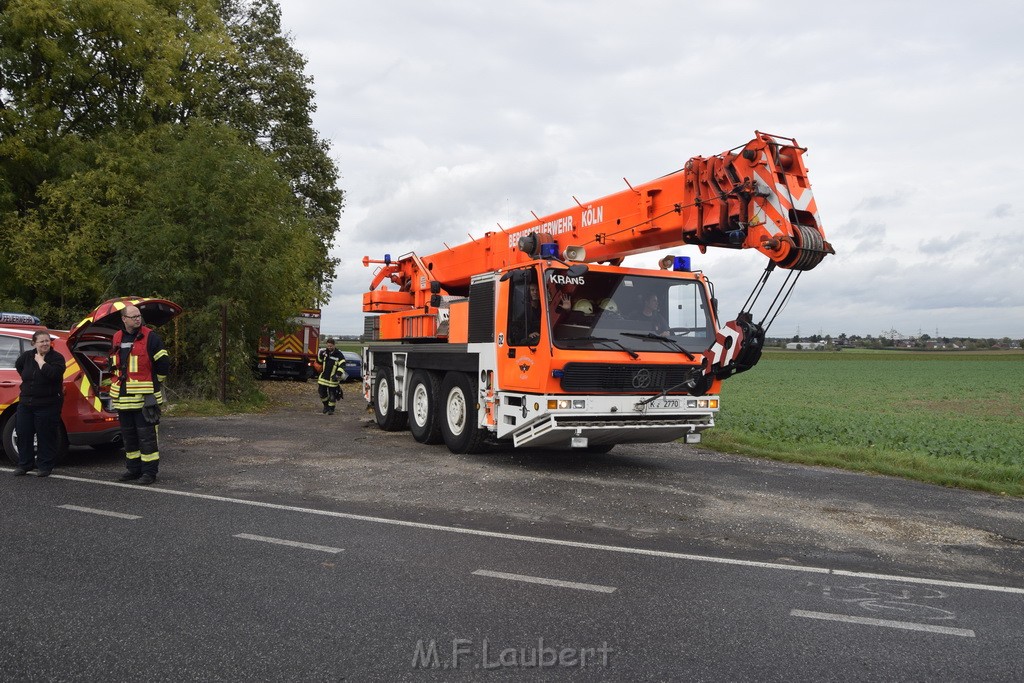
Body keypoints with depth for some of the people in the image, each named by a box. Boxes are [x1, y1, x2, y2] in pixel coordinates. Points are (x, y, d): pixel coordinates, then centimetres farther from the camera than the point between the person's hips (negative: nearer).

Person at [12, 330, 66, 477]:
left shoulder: (57, 357, -9)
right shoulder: (27, 356, 6)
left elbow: (53, 373, -26)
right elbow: (18, 365, 28)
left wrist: (40, 361, -17)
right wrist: (28, 379, 17)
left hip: (48, 405, -5)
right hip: (26, 403, 5)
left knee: (46, 436, -1)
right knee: (23, 434, 9)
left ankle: (45, 466, 10)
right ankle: (24, 464, 22)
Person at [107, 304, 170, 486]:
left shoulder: (150, 337, -7)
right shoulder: (117, 338, 12)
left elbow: (164, 362, -6)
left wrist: (156, 382, 3)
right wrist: (115, 385, 23)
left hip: (145, 398, -7)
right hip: (123, 398, 7)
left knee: (146, 435, -4)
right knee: (128, 435, 14)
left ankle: (149, 472, 3)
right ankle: (134, 469, 25)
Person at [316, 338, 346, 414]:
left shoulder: (339, 355, -9)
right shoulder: (325, 352, 5)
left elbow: (342, 366, -14)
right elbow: (319, 361, 17)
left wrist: (338, 374, -27)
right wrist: (320, 355, -4)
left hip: (333, 379, -4)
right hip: (323, 378, 4)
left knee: (332, 396, 0)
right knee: (322, 394, 11)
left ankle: (331, 409, 16)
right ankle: (326, 406, 33)